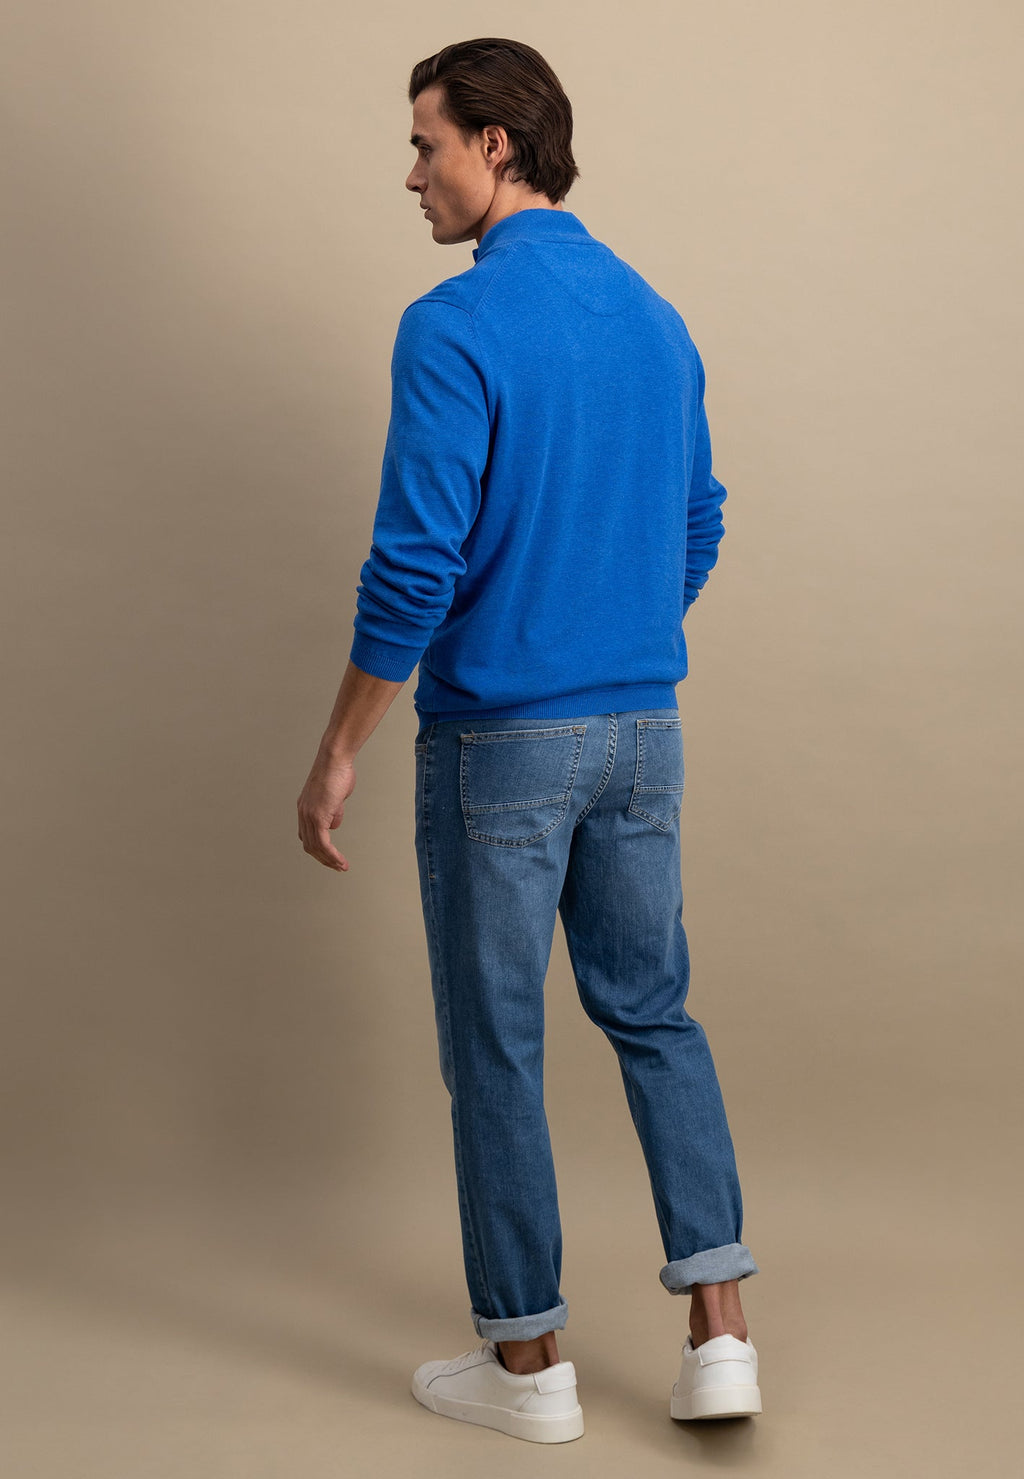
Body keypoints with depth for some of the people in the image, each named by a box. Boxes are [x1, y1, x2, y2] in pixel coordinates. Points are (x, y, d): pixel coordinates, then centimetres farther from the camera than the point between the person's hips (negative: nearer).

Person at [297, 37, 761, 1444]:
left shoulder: (455, 326, -15)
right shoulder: (657, 319, 8)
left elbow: (417, 564, -19)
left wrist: (339, 751, -10)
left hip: (499, 743, -6)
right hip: (643, 731, 7)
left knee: (496, 1047, 6)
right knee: (653, 1011, 17)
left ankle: (529, 1361, 18)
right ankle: (719, 1331, 13)